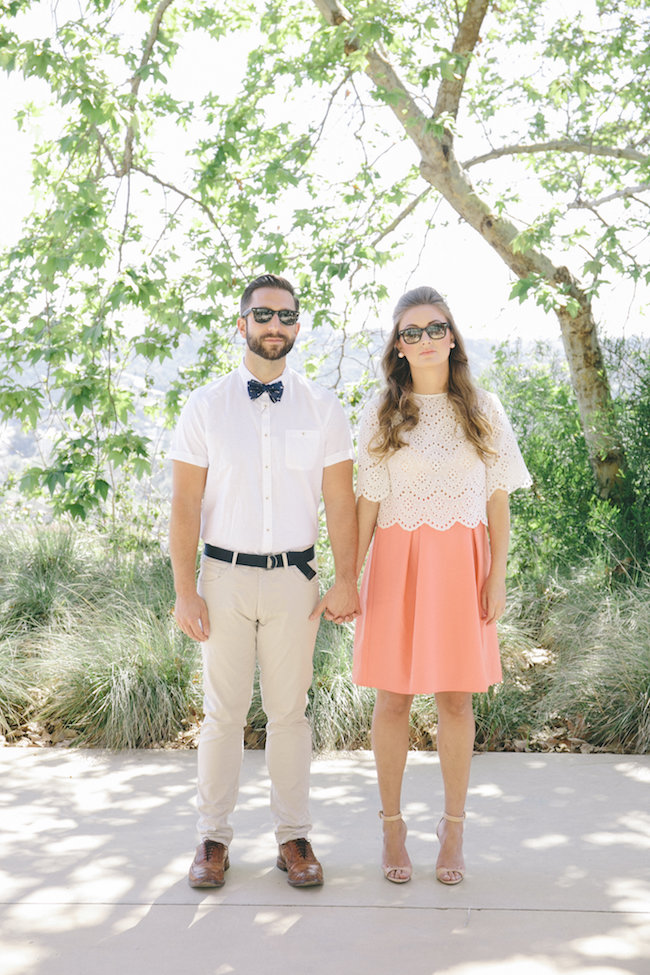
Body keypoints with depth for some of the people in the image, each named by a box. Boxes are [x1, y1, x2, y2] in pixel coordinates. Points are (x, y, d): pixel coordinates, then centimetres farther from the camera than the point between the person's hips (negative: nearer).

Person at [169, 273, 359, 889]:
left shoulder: (323, 410, 6)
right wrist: (185, 591, -5)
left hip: (294, 578, 1)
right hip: (225, 575, 0)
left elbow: (340, 502, 4)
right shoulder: (204, 407, 3)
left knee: (290, 711, 6)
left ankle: (293, 837, 17)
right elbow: (184, 504, 1)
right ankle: (213, 838, 16)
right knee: (222, 712, 4)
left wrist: (346, 581, -3)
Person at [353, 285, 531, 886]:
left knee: (456, 698, 4)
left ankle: (454, 828, 16)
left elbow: (497, 499, 6)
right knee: (393, 696, 2)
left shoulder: (483, 410, 6)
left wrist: (498, 575, -1)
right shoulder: (381, 413, 4)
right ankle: (392, 825, 16)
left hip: (461, 563, 1)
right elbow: (367, 500, 2)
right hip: (397, 562, 0)